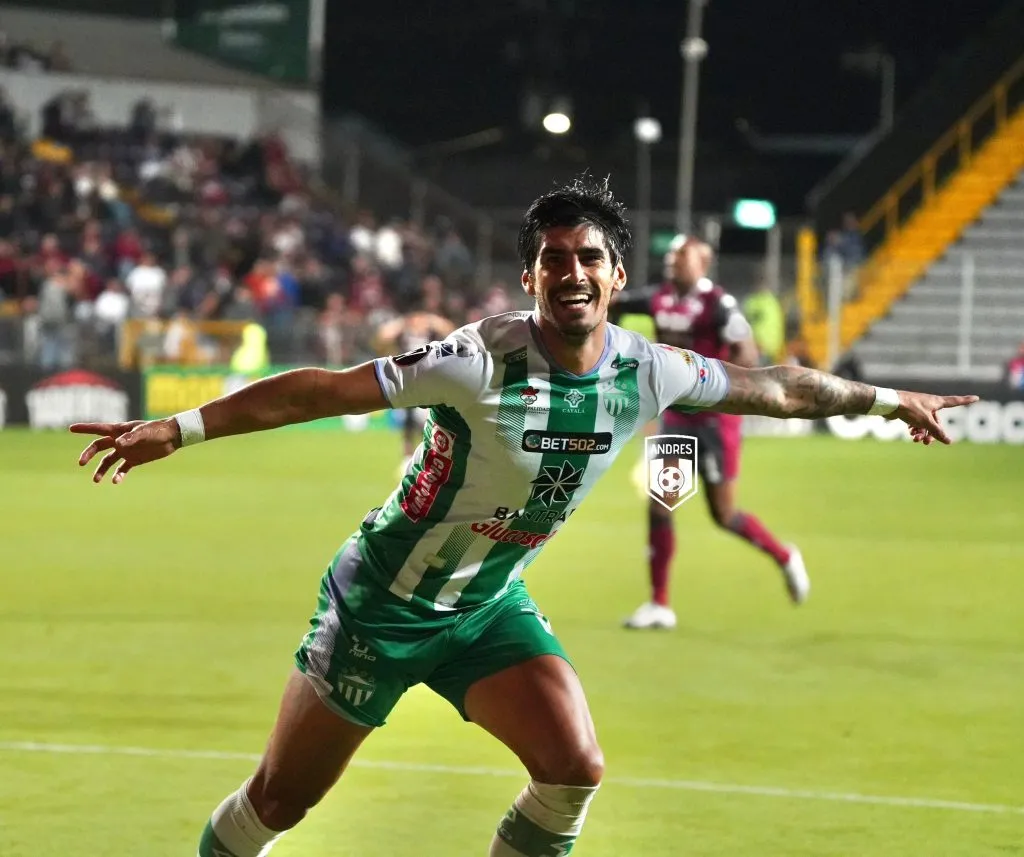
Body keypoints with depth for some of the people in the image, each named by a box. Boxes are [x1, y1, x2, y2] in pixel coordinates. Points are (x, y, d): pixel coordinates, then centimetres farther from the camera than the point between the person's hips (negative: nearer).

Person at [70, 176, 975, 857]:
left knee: (575, 771, -12)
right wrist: (180, 428, -33)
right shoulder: (481, 362, -28)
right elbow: (324, 390, -28)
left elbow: (772, 385, 6)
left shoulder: (646, 371, -10)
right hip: (382, 602, -5)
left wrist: (888, 400, 17)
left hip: (491, 606, 5)